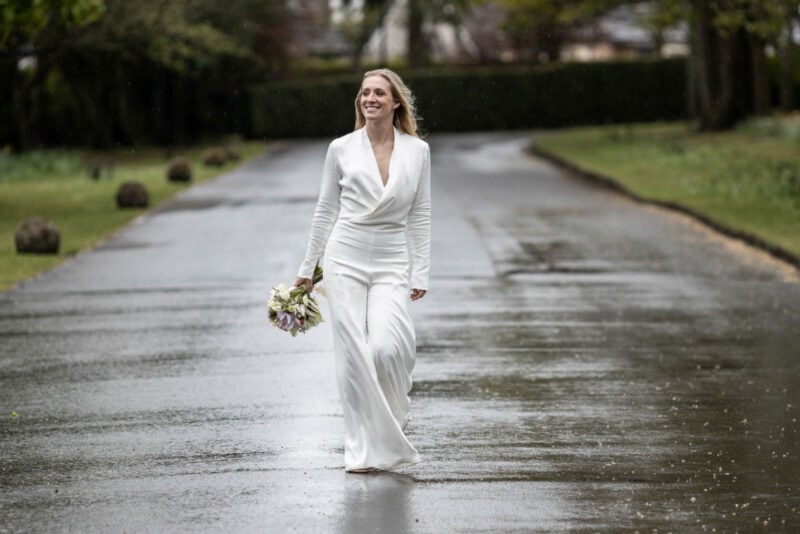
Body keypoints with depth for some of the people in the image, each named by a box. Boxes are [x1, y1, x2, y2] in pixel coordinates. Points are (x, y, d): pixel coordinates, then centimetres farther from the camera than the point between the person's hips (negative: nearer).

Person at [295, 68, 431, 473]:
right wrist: (307, 268, 10)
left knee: (386, 348, -18)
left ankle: (393, 411, 15)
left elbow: (419, 216, 5)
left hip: (391, 264, 0)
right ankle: (365, 450, 4)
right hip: (345, 259, 0)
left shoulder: (417, 151, 3)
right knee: (353, 355, -4)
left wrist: (420, 274, 0)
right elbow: (326, 211, 9)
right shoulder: (342, 149, 2)